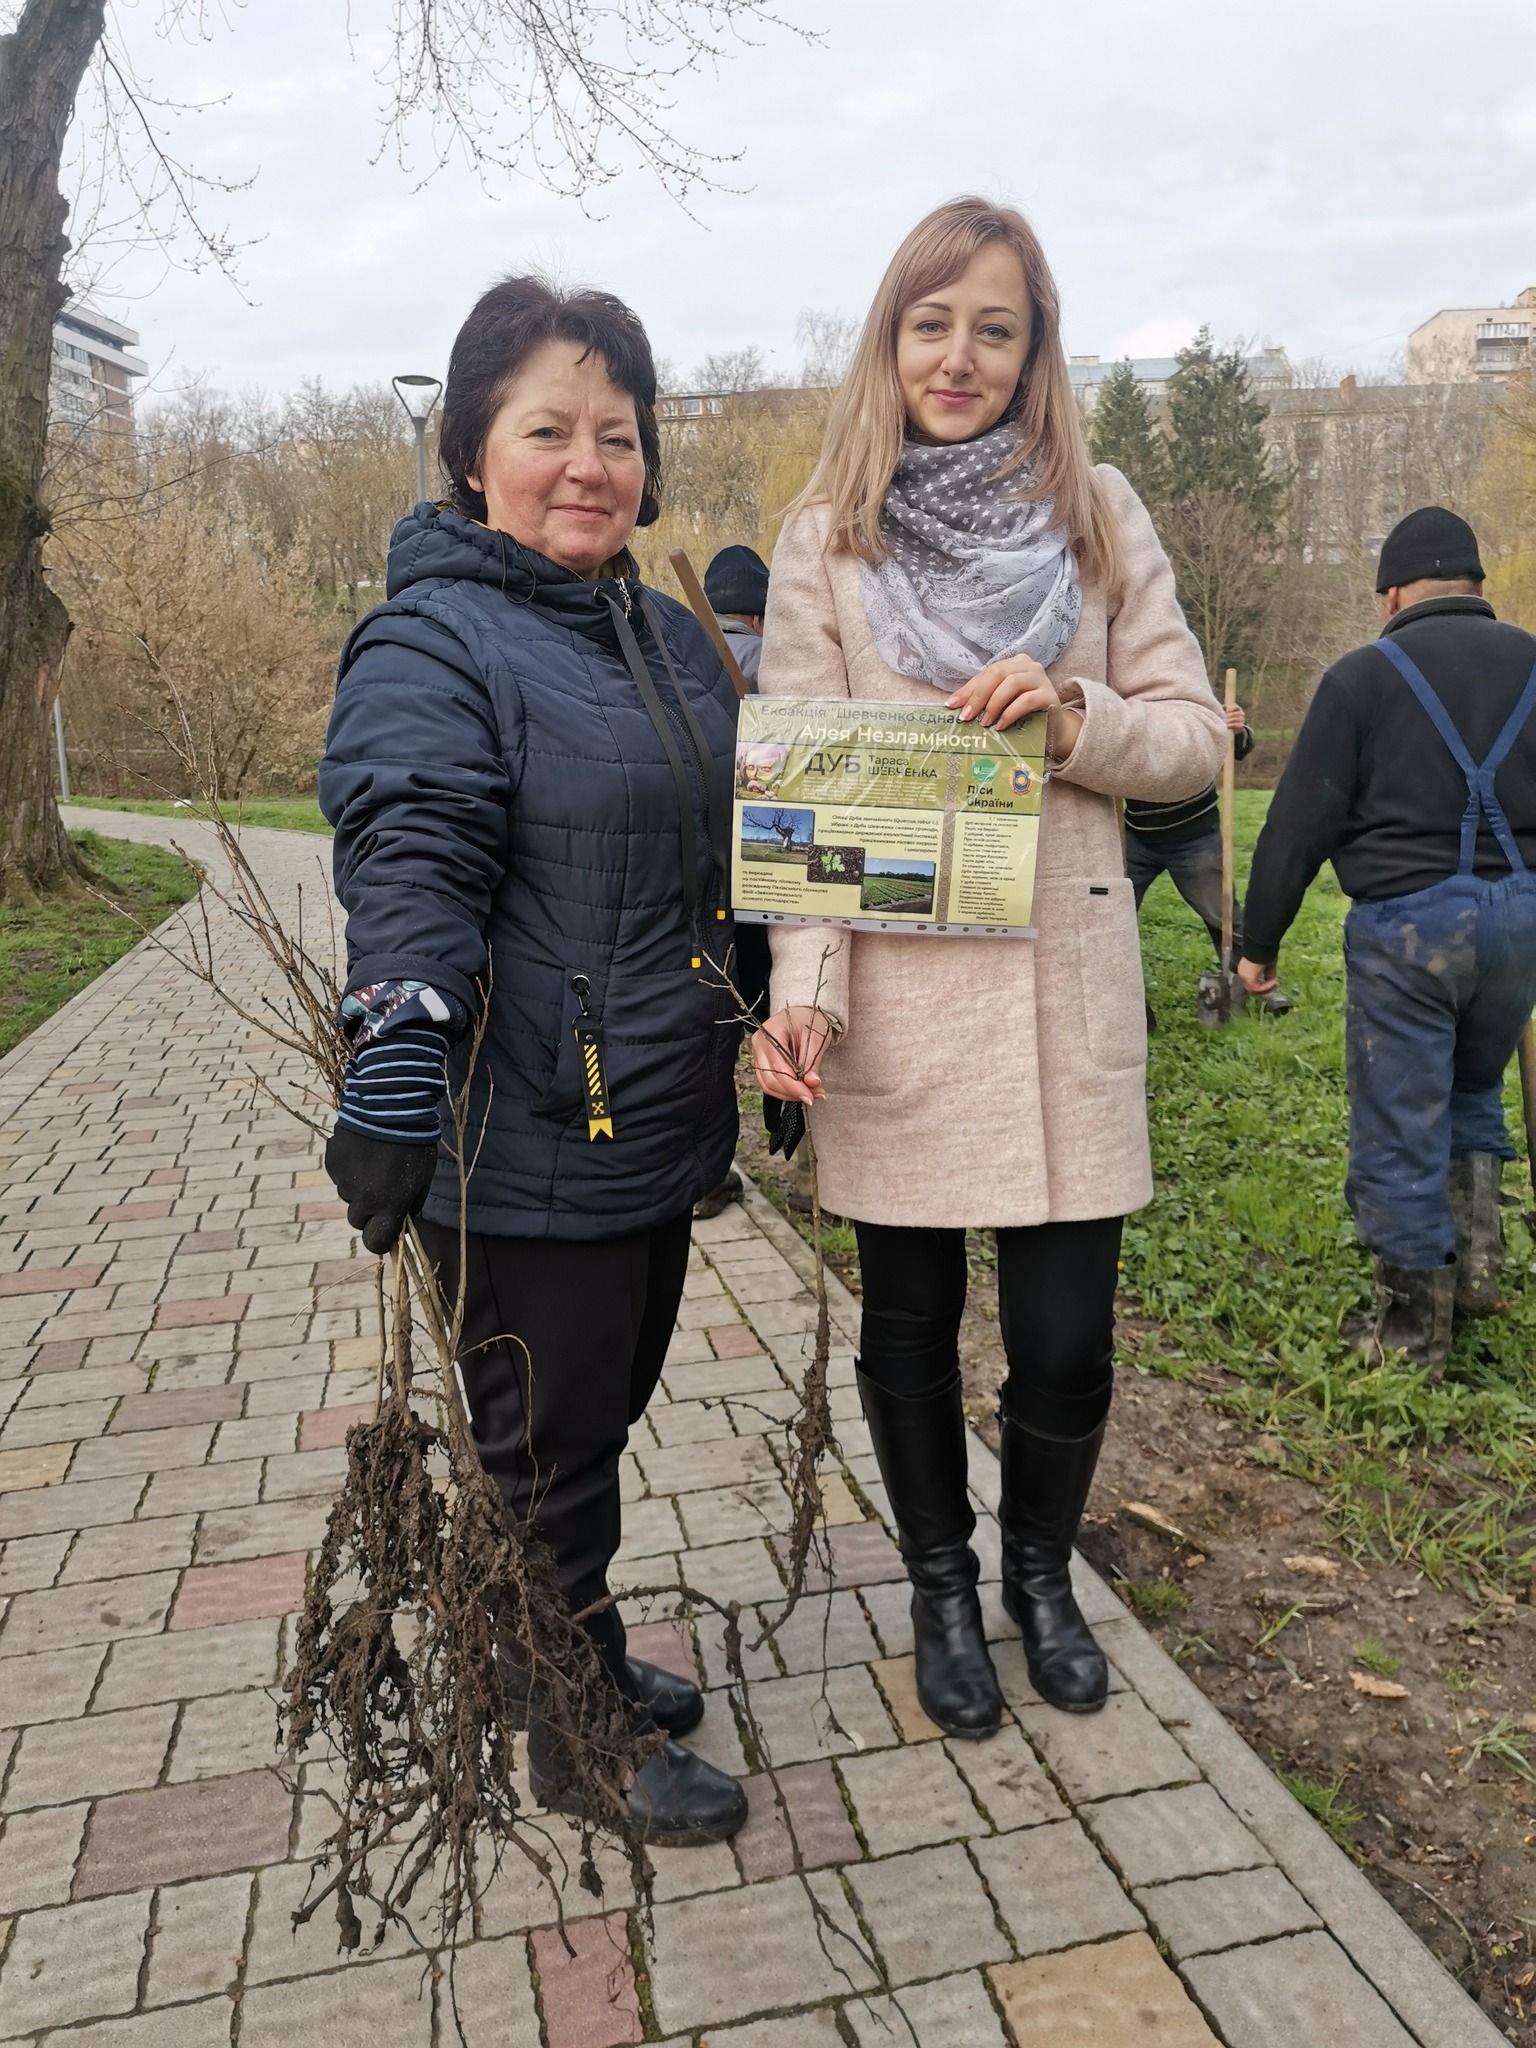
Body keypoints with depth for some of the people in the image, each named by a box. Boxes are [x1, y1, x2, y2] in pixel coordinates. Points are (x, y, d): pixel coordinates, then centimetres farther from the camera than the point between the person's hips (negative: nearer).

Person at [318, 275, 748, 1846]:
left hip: (654, 1132, 8)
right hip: (524, 1159, -8)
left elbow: (723, 862, 23)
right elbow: (412, 870, -25)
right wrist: (393, 1075, -36)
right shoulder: (432, 644, -12)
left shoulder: (670, 638, 14)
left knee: (601, 1421, 23)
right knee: (549, 1451, 9)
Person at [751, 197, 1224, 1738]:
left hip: (1064, 985, 1)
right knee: (910, 1320, 12)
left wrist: (1075, 717, -14)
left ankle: (1040, 1575, 37)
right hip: (891, 992, -1)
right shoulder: (826, 538, 4)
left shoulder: (1099, 515, 8)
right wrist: (802, 992, -16)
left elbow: (1195, 739, 7)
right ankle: (942, 1591, 38)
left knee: (1066, 1337, 5)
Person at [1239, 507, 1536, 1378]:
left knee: (1399, 1128, 6)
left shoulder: (1363, 676, -1)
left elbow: (1297, 828, -4)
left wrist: (1261, 944, 4)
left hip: (1405, 920, -4)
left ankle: (1416, 1323, 14)